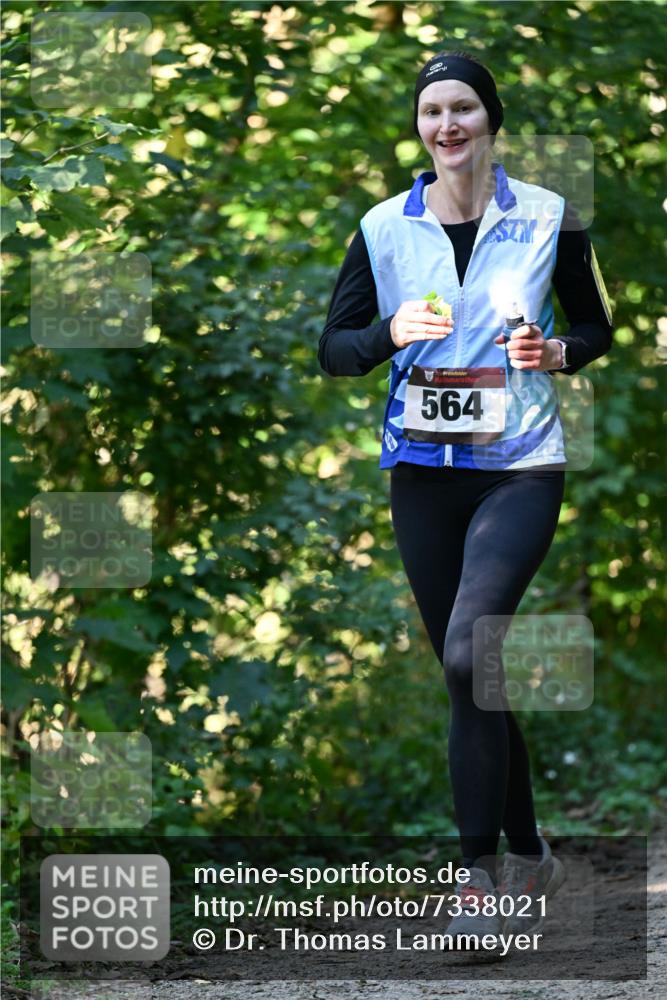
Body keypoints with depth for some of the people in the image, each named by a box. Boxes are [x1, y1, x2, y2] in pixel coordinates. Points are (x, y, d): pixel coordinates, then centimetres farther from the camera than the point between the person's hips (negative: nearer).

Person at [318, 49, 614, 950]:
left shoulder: (547, 218, 0)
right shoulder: (385, 227, 4)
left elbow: (597, 327, 11)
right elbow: (333, 349, 5)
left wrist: (558, 352, -10)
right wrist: (393, 332, -14)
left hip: (520, 467, -3)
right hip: (422, 470, 3)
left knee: (468, 652, -22)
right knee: (468, 671, 9)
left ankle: (481, 873, -15)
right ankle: (529, 856, 24)